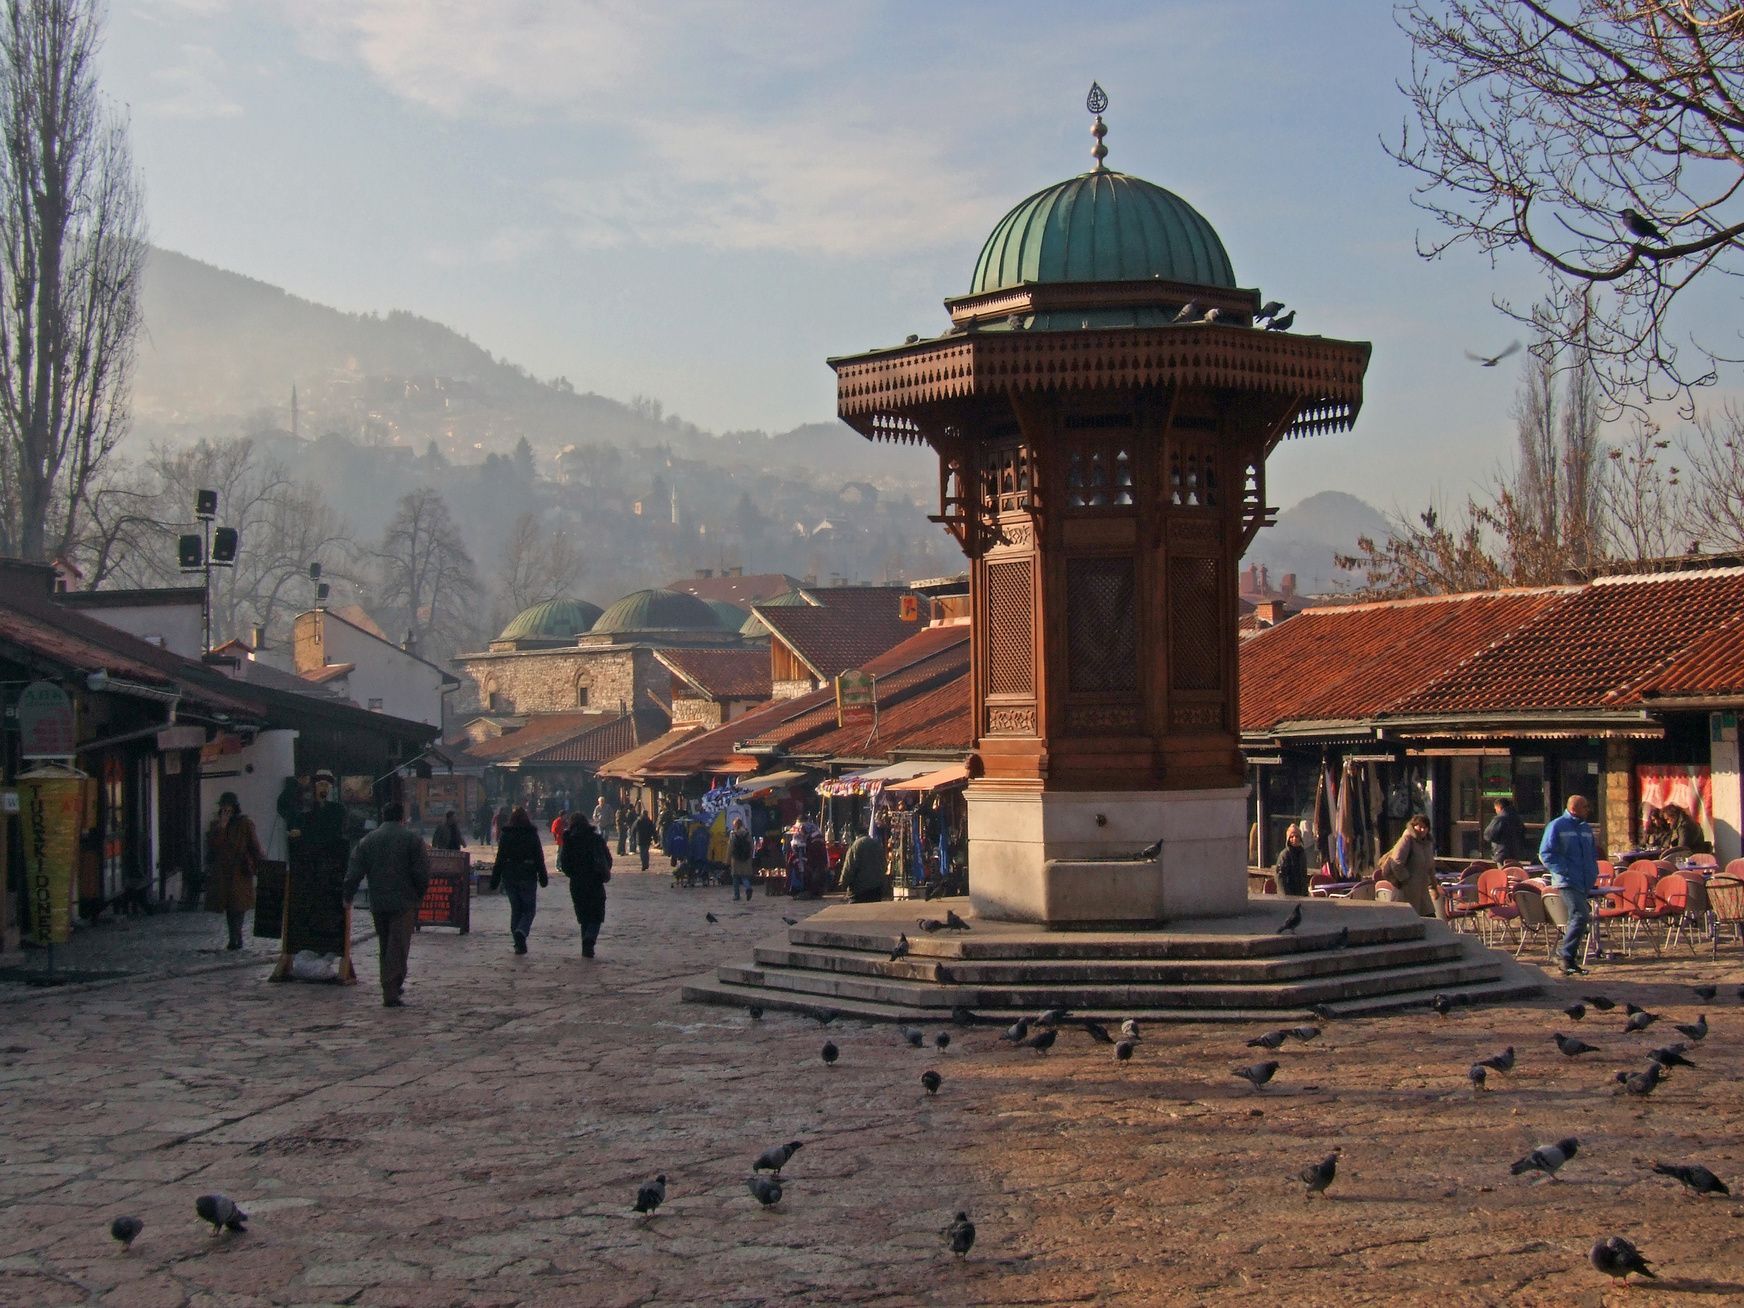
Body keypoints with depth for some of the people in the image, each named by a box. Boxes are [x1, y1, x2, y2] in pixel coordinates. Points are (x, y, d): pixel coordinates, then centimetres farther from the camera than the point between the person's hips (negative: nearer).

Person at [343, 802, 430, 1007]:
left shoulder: (367, 840, 8)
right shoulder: (412, 838, -4)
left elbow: (353, 873, 5)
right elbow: (422, 873, -8)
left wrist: (348, 897, 14)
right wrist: (420, 895, 6)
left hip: (378, 904, 4)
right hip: (404, 903, -4)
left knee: (385, 947, 17)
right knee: (398, 947, -5)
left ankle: (392, 986, 26)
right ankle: (391, 993, -14)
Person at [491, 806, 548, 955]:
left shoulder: (505, 836, 0)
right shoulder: (532, 835, -4)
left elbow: (500, 859, 1)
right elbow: (539, 858, -2)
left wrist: (495, 879, 5)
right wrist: (543, 877, 5)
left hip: (509, 877, 2)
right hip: (527, 877, -2)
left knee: (515, 910, 12)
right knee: (529, 909, 7)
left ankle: (519, 944, 9)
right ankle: (521, 932, -21)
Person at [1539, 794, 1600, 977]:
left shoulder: (1586, 829, 18)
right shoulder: (1557, 826, -5)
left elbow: (1593, 854, 29)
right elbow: (1545, 853, -8)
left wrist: (1593, 875, 14)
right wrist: (1563, 871, -15)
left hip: (1584, 883, 8)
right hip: (1567, 882, -8)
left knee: (1579, 917, 8)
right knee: (1581, 916, -20)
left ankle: (1568, 961, 15)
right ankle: (1567, 957, -12)